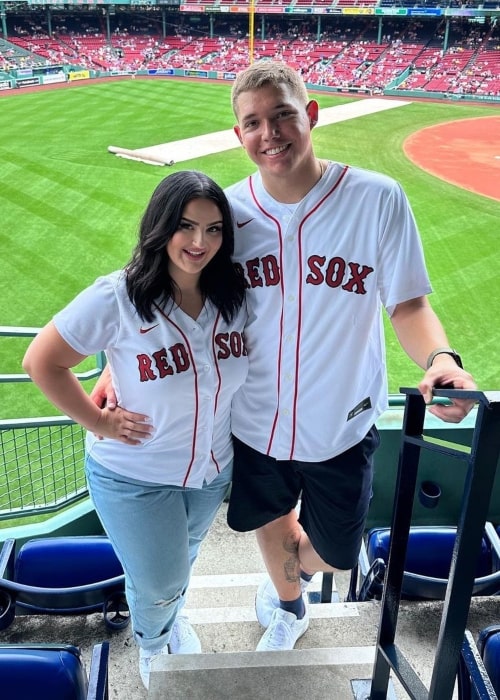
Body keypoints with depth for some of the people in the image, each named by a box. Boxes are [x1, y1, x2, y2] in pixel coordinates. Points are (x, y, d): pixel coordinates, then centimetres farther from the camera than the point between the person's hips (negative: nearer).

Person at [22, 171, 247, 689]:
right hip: (134, 477, -4)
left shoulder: (234, 296, -13)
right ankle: (152, 640, 54)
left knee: (182, 562, 29)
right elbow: (40, 361, -18)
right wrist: (98, 422, -16)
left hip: (212, 470, 4)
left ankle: (173, 617, 66)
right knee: (157, 582, 15)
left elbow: (253, 360, 7)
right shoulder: (117, 298, -26)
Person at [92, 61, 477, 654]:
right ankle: (288, 609, 61)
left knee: (336, 553, 16)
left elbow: (408, 303, -11)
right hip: (255, 421, 2)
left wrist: (439, 358, -32)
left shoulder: (377, 199, -16)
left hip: (343, 423, -1)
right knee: (273, 521, 27)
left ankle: (284, 580, 56)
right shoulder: (228, 209, -9)